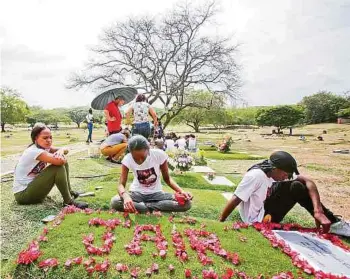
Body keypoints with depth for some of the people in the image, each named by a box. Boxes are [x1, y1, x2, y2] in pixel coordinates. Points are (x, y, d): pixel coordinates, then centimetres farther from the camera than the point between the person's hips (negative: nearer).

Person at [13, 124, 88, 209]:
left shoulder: (44, 147, 1)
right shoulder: (34, 151, -25)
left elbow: (66, 150, 0)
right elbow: (60, 161, -37)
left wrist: (61, 151, -23)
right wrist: (60, 156, -13)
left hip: (32, 185, 9)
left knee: (62, 163, 3)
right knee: (58, 167, -24)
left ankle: (69, 191, 12)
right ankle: (68, 201, -15)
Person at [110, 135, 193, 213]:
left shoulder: (159, 154, -18)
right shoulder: (127, 159, -16)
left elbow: (167, 178, -5)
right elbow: (121, 184, -19)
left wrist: (181, 191, -22)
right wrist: (126, 196, -43)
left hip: (156, 193, 1)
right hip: (137, 193, 0)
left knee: (186, 203, -25)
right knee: (114, 202, -31)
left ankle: (142, 206, -17)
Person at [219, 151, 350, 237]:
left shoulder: (276, 171, -7)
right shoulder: (256, 176, -30)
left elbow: (308, 181, -12)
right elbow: (235, 201, -30)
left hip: (265, 209, 8)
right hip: (257, 220, -8)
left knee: (297, 187, -9)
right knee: (295, 189, -19)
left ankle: (333, 223, 1)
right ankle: (332, 223, -3)